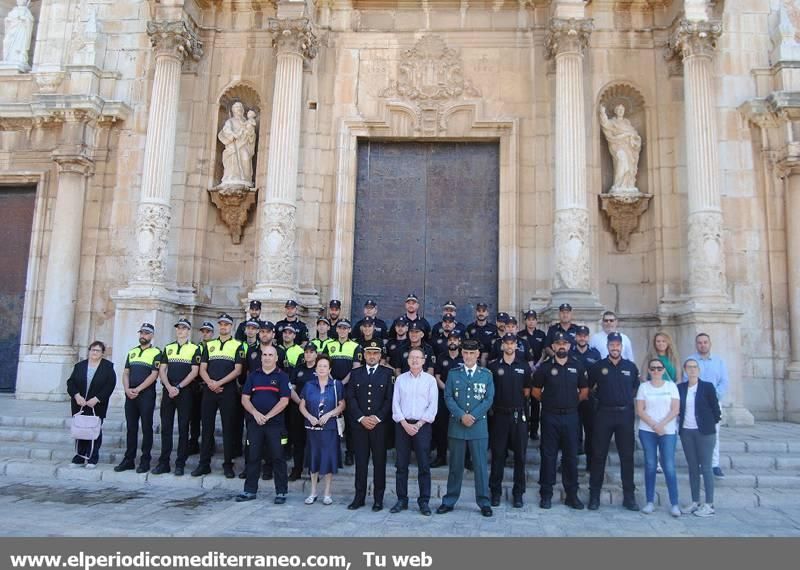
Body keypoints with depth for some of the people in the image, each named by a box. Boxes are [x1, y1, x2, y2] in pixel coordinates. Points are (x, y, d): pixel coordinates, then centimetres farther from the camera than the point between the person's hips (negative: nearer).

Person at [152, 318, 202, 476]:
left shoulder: (195, 349, 3)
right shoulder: (168, 348, 14)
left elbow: (194, 372, -6)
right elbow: (162, 371, 7)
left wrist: (178, 387, -13)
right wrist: (169, 387, -9)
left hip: (185, 392, -3)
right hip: (168, 391, 3)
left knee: (183, 428, 0)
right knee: (166, 427, 4)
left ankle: (180, 464, 5)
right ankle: (163, 462, 10)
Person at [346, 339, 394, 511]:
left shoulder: (387, 373, 4)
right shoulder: (355, 373, 10)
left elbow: (390, 399, -3)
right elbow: (350, 398, 3)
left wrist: (377, 418, -12)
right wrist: (362, 418, -8)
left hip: (380, 424, -1)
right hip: (359, 424, 2)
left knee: (379, 462, 4)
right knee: (360, 462, 6)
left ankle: (378, 498, 13)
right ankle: (359, 497, 15)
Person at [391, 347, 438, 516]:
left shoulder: (430, 380, 3)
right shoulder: (400, 379, 7)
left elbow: (433, 405, -2)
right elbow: (395, 403, 3)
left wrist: (418, 425, -9)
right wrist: (405, 424, -7)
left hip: (422, 425, -1)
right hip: (403, 425, 2)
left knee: (424, 465, 0)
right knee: (401, 464, 5)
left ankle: (424, 501, 9)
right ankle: (402, 500, 15)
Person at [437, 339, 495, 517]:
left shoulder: (486, 375, 4)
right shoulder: (453, 374, 6)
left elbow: (489, 399, -1)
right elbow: (448, 397, 0)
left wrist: (473, 416, -12)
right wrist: (461, 416, -13)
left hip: (479, 426, -1)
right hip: (456, 426, 1)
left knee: (481, 465, 3)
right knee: (455, 465, 9)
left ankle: (484, 502, 15)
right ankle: (449, 501, 18)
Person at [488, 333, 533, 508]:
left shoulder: (524, 367, 7)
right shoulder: (493, 366, 2)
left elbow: (527, 391, 13)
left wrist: (517, 403, 7)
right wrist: (495, 404, 4)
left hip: (519, 415, 1)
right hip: (500, 415, -1)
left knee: (520, 455, 5)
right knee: (497, 454, 3)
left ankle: (518, 493, 14)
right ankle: (495, 492, 13)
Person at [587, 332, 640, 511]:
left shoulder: (631, 367, 7)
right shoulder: (598, 366, 2)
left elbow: (636, 388, 19)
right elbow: (589, 388, 10)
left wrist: (627, 399, 8)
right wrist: (602, 397, 6)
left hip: (625, 414, 2)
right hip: (604, 414, -1)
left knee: (627, 456, 6)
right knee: (598, 455, 2)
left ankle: (629, 496, 15)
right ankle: (594, 495, 9)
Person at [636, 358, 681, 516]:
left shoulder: (671, 386, 5)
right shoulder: (643, 387, 5)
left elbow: (675, 409, -2)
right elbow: (640, 410, 0)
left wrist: (662, 424, -13)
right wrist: (654, 425, -12)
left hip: (668, 431, -1)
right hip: (647, 431, 1)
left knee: (669, 467, -5)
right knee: (650, 465, 4)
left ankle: (674, 504, 1)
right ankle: (650, 502, 10)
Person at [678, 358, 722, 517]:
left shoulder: (707, 386, -4)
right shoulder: (680, 388, 6)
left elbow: (715, 408, -1)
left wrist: (712, 423, 4)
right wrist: (680, 425, 7)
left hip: (704, 432, -4)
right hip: (686, 432, 4)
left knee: (706, 467, -2)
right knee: (692, 468, 10)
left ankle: (709, 505, 4)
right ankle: (695, 502, 17)